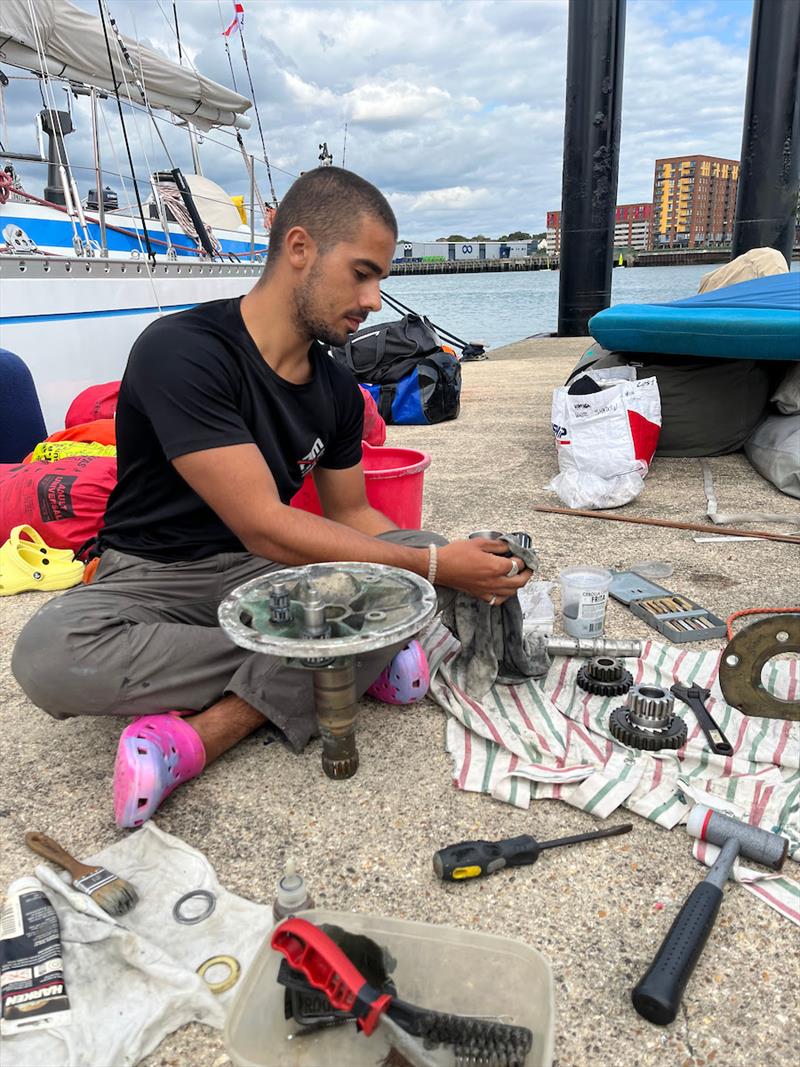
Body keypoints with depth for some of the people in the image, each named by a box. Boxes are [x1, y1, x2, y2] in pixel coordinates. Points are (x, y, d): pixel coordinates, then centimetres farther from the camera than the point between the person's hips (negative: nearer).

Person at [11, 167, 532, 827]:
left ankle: (201, 735, -24)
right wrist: (433, 566, -23)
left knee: (417, 554, -18)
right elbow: (263, 527, -27)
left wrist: (447, 560, -8)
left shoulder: (337, 389, 1)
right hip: (153, 576, -5)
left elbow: (349, 513, 10)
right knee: (50, 652, -36)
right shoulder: (182, 351, -22)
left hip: (264, 573, 5)